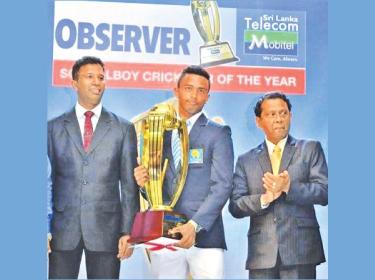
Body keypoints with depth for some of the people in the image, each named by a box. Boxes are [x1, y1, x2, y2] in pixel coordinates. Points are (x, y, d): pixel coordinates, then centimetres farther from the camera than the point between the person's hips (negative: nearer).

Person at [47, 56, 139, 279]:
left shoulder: (124, 128, 5)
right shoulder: (54, 127, 7)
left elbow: (129, 184, 4)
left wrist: (128, 231, -2)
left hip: (106, 228, 0)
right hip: (63, 229, 1)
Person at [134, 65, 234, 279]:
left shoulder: (218, 133, 3)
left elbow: (222, 185, -7)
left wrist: (195, 225, -18)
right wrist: (144, 181, -6)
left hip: (205, 236, -3)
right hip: (164, 236, 3)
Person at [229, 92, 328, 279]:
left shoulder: (310, 149, 9)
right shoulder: (246, 161, 14)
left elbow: (324, 193, -1)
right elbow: (235, 207, 6)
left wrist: (288, 187, -16)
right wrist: (265, 198, -12)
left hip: (301, 250, -1)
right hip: (261, 253, 2)